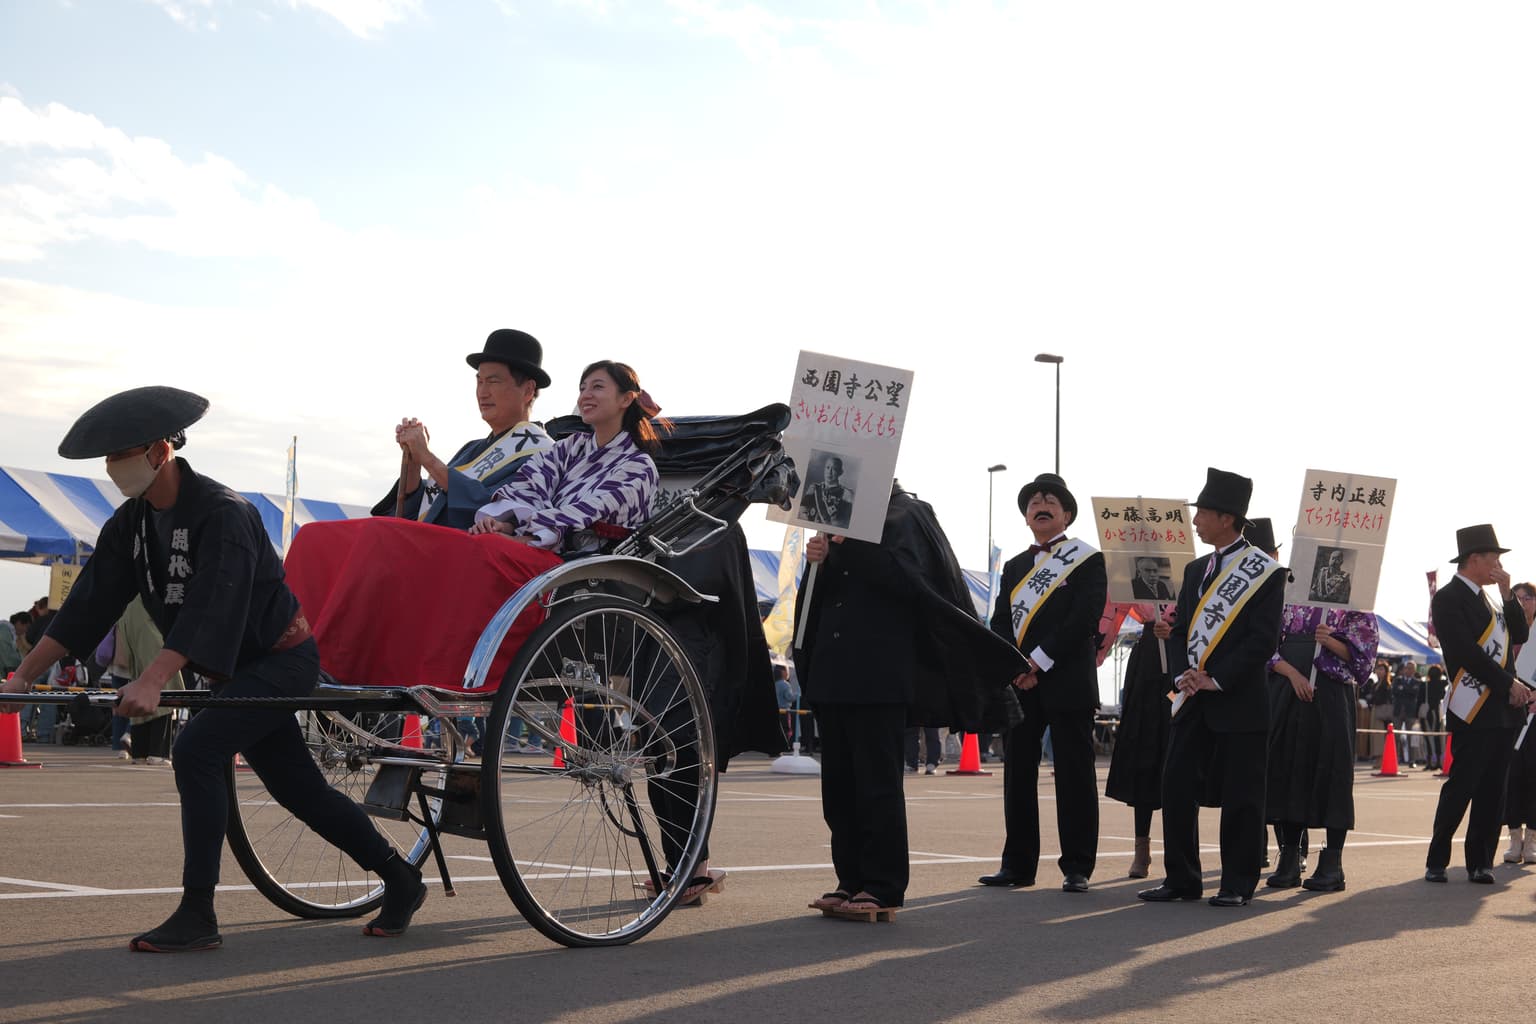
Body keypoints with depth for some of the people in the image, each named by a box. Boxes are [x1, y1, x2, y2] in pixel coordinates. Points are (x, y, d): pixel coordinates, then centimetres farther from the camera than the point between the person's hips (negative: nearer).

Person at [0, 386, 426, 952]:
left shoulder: (222, 513, -24)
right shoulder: (130, 522, 1)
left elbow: (210, 609, -33)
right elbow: (90, 603, 1)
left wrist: (152, 682, -42)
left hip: (281, 659, -9)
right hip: (240, 668, 9)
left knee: (196, 748, -23)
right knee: (296, 786, 11)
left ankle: (197, 916, -18)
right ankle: (400, 879, 25)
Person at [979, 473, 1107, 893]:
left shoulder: (1087, 560, 1)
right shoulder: (1014, 567, 17)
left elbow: (1085, 619, -11)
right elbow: (1000, 623, 11)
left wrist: (1039, 661, -14)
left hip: (1067, 682, -5)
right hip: (1019, 684, 5)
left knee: (1074, 774, -2)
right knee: (1018, 773, 6)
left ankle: (1077, 868, 2)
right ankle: (1018, 864, 12)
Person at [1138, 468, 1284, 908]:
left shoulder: (1265, 571, -5)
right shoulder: (1196, 570, 16)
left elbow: (1264, 639, -11)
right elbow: (1180, 630, 15)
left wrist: (1216, 680, -15)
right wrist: (1183, 675, -4)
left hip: (1239, 701, -6)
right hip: (1193, 701, 7)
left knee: (1239, 794, 0)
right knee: (1177, 786, 4)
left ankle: (1238, 884, 8)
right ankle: (1181, 879, 11)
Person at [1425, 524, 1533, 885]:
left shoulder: (1483, 599, 21)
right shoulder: (1449, 598, -7)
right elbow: (1466, 652, -16)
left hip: (1501, 711, 8)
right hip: (1473, 711, -8)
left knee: (1492, 791, 5)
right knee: (1461, 787, -7)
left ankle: (1480, 863, 8)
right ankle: (1437, 862, 0)